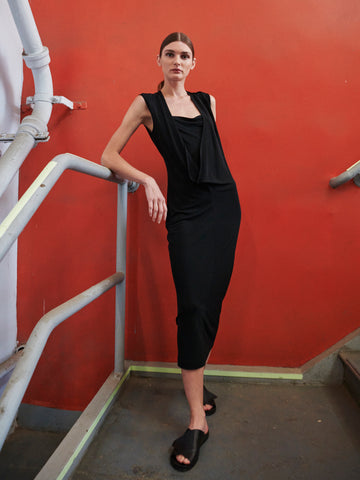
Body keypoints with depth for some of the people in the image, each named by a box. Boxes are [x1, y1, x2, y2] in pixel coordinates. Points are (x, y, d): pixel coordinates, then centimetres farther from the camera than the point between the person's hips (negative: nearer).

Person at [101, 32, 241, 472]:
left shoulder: (207, 101, 18)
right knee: (193, 305, -12)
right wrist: (147, 181, -13)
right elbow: (109, 156, 2)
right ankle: (198, 420, -3)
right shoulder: (148, 104, 6)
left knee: (211, 300, 4)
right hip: (186, 212, -4)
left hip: (224, 205, 5)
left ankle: (193, 382, 23)